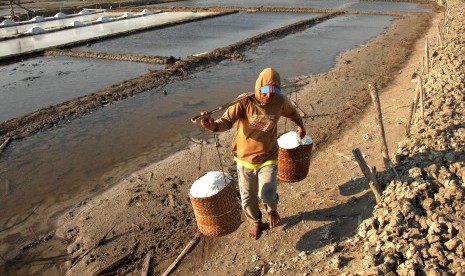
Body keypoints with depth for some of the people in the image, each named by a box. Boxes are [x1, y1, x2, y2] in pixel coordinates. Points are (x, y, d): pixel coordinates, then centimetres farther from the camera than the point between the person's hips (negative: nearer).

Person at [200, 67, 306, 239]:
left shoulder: (280, 102, -10)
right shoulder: (244, 101, -18)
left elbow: (291, 112, 13)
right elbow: (227, 121, -26)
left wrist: (300, 125, 28)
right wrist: (213, 125, -48)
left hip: (268, 158, 0)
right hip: (245, 158, 0)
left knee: (267, 195, -14)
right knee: (248, 198, 13)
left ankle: (272, 210, 26)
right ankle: (255, 222, 47)